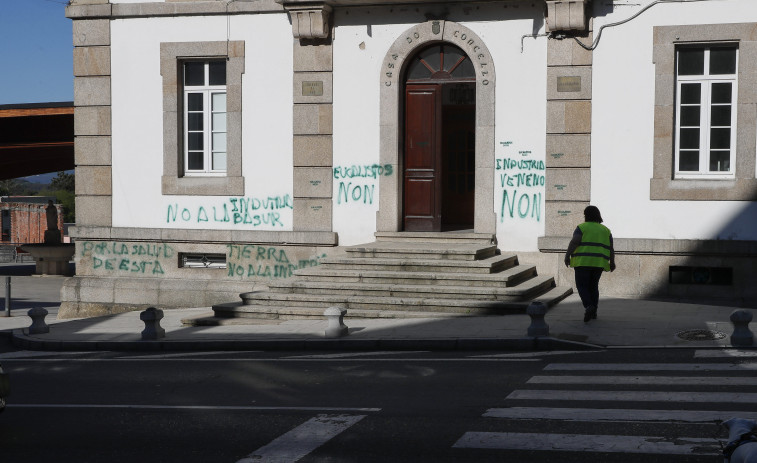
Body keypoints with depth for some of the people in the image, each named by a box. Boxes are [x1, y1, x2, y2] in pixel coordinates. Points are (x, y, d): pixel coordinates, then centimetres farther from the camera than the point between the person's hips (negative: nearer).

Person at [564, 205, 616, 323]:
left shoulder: (582, 227, -1)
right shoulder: (605, 230, 11)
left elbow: (574, 242, -13)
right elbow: (611, 248, 9)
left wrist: (567, 256, -11)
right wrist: (612, 262, 17)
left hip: (583, 261, -4)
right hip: (599, 263, 4)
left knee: (582, 286, 1)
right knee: (593, 286, 16)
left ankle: (588, 306, -20)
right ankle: (593, 312, 14)